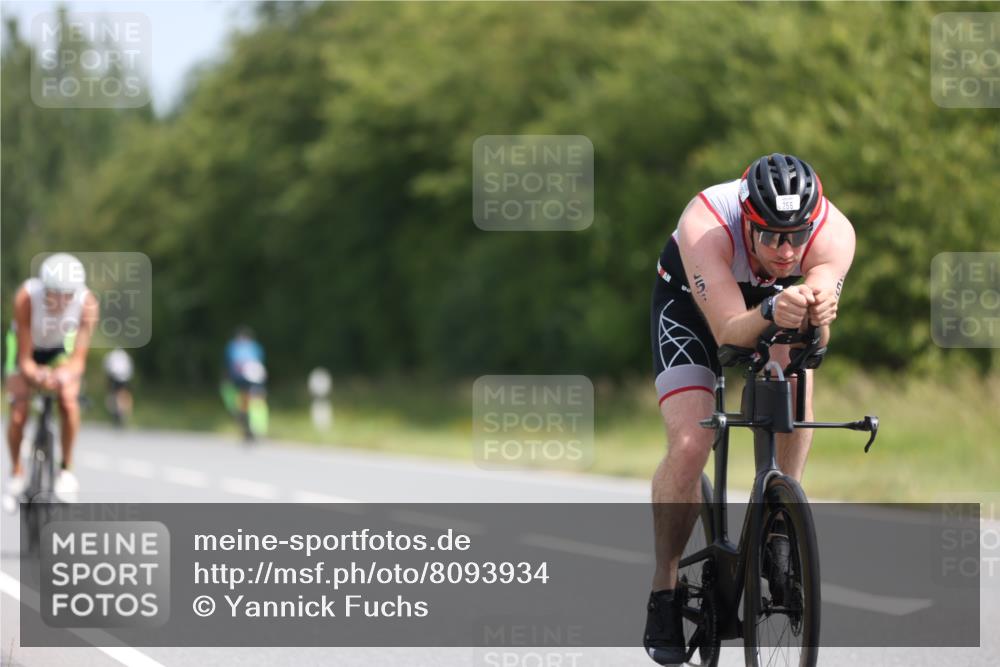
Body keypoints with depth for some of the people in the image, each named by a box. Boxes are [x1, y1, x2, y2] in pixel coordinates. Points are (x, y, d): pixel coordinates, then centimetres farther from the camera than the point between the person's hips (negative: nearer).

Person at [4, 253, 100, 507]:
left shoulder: (87, 303, -32)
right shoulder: (26, 298, -37)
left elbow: (78, 360, -29)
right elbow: (25, 360, -32)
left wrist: (65, 375, -51)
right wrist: (36, 375, -54)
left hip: (62, 350, 1)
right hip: (29, 348, -1)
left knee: (68, 399, -26)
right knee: (18, 413, -17)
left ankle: (67, 469, -7)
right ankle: (17, 473, 9)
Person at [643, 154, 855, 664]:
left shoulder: (835, 234, -33)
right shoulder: (705, 227, -40)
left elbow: (815, 342, -40)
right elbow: (730, 332, -43)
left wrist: (817, 314, -63)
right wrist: (771, 312, -64)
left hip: (773, 296, 3)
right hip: (692, 301, -3)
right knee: (689, 445, -19)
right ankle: (664, 587, 0)